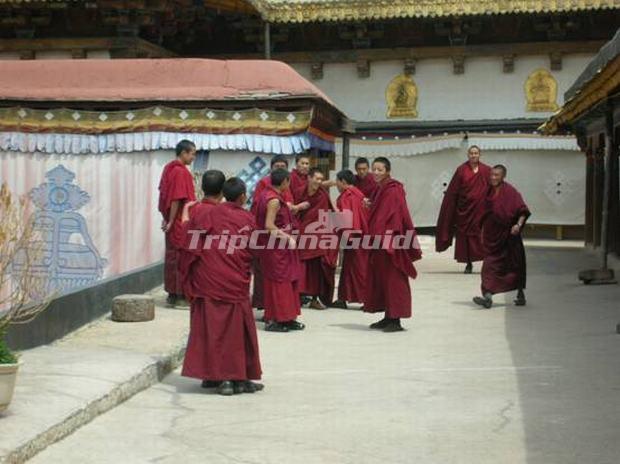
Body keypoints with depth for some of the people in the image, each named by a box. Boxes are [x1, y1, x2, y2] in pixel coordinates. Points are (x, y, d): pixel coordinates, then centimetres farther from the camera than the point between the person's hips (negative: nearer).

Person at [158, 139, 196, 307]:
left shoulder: (169, 168, 11)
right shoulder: (181, 172, -16)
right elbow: (177, 199, -20)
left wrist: (167, 218, 16)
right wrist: (171, 221, -17)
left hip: (173, 221, 9)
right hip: (180, 222, -9)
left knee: (172, 255, 12)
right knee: (181, 256, -3)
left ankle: (173, 293, 17)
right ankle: (179, 293, 1)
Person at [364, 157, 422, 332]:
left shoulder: (393, 191, -14)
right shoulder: (380, 190, 15)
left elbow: (396, 216, -20)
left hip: (390, 242, -10)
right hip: (380, 242, 10)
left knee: (392, 279, -6)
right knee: (381, 279, 12)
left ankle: (396, 320, -2)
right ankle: (389, 317, 19)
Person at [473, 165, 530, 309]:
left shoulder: (510, 192, -10)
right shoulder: (489, 192, 9)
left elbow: (523, 211, -14)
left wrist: (518, 224, -29)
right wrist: (483, 233, 17)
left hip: (508, 236, -5)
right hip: (492, 236, 5)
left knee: (514, 265, 5)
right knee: (491, 265, -1)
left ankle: (520, 295, 17)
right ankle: (488, 296, -2)